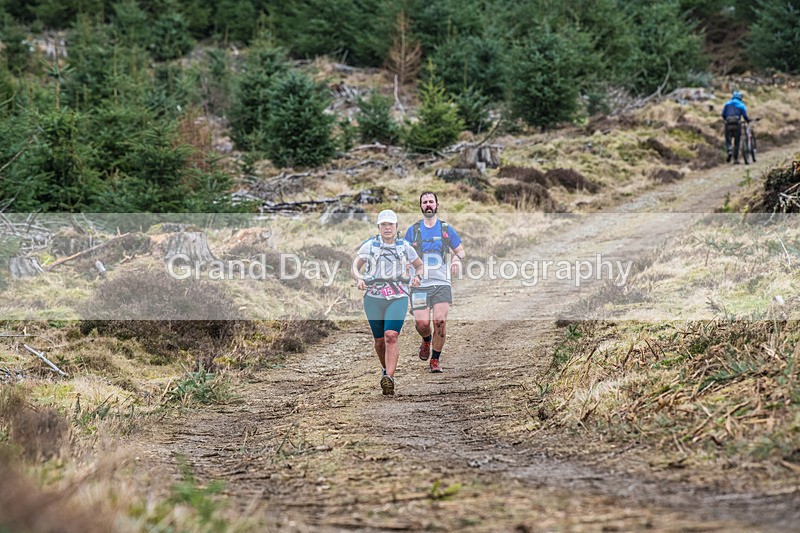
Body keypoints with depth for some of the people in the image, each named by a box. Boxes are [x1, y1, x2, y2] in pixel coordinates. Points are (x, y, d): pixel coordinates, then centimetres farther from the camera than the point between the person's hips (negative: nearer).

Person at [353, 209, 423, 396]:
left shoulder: (404, 247, 8)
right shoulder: (369, 246, 5)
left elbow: (421, 266, 20)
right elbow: (355, 266, 5)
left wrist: (417, 277, -1)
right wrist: (359, 279, -16)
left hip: (398, 298, -1)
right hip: (373, 298, 1)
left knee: (391, 336, -19)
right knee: (379, 340, 8)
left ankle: (389, 378, -26)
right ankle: (386, 369, 34)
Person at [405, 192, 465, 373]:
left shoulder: (446, 229, 8)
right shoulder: (413, 231, 9)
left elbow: (460, 250, 16)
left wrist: (457, 258, -7)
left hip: (442, 283, 0)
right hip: (420, 284, 0)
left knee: (440, 321, -14)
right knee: (422, 323, -11)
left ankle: (435, 360, 3)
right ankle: (426, 340, 26)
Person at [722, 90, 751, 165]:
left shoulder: (727, 104, 15)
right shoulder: (741, 105, 10)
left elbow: (723, 114, 8)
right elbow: (745, 116, 0)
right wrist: (748, 120, 21)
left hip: (728, 124, 1)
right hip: (737, 124, -1)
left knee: (728, 141, 10)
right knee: (736, 143, 9)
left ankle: (729, 150, -22)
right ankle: (735, 159, 8)